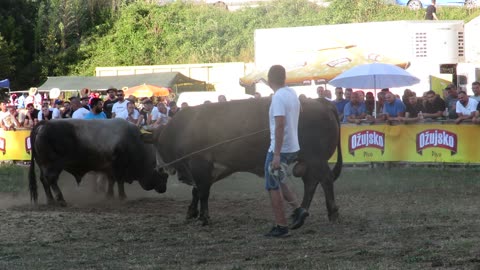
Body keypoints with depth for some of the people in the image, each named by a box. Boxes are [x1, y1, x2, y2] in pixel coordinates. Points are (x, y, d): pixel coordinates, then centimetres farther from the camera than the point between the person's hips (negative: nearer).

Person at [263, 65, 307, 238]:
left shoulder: (278, 97, -19)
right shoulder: (292, 94, 9)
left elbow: (280, 125, -26)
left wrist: (276, 154, -26)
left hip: (280, 149, -9)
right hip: (293, 148, 9)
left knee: (273, 187, 2)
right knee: (277, 182, 24)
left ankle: (281, 227, 3)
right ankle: (298, 209, 10)